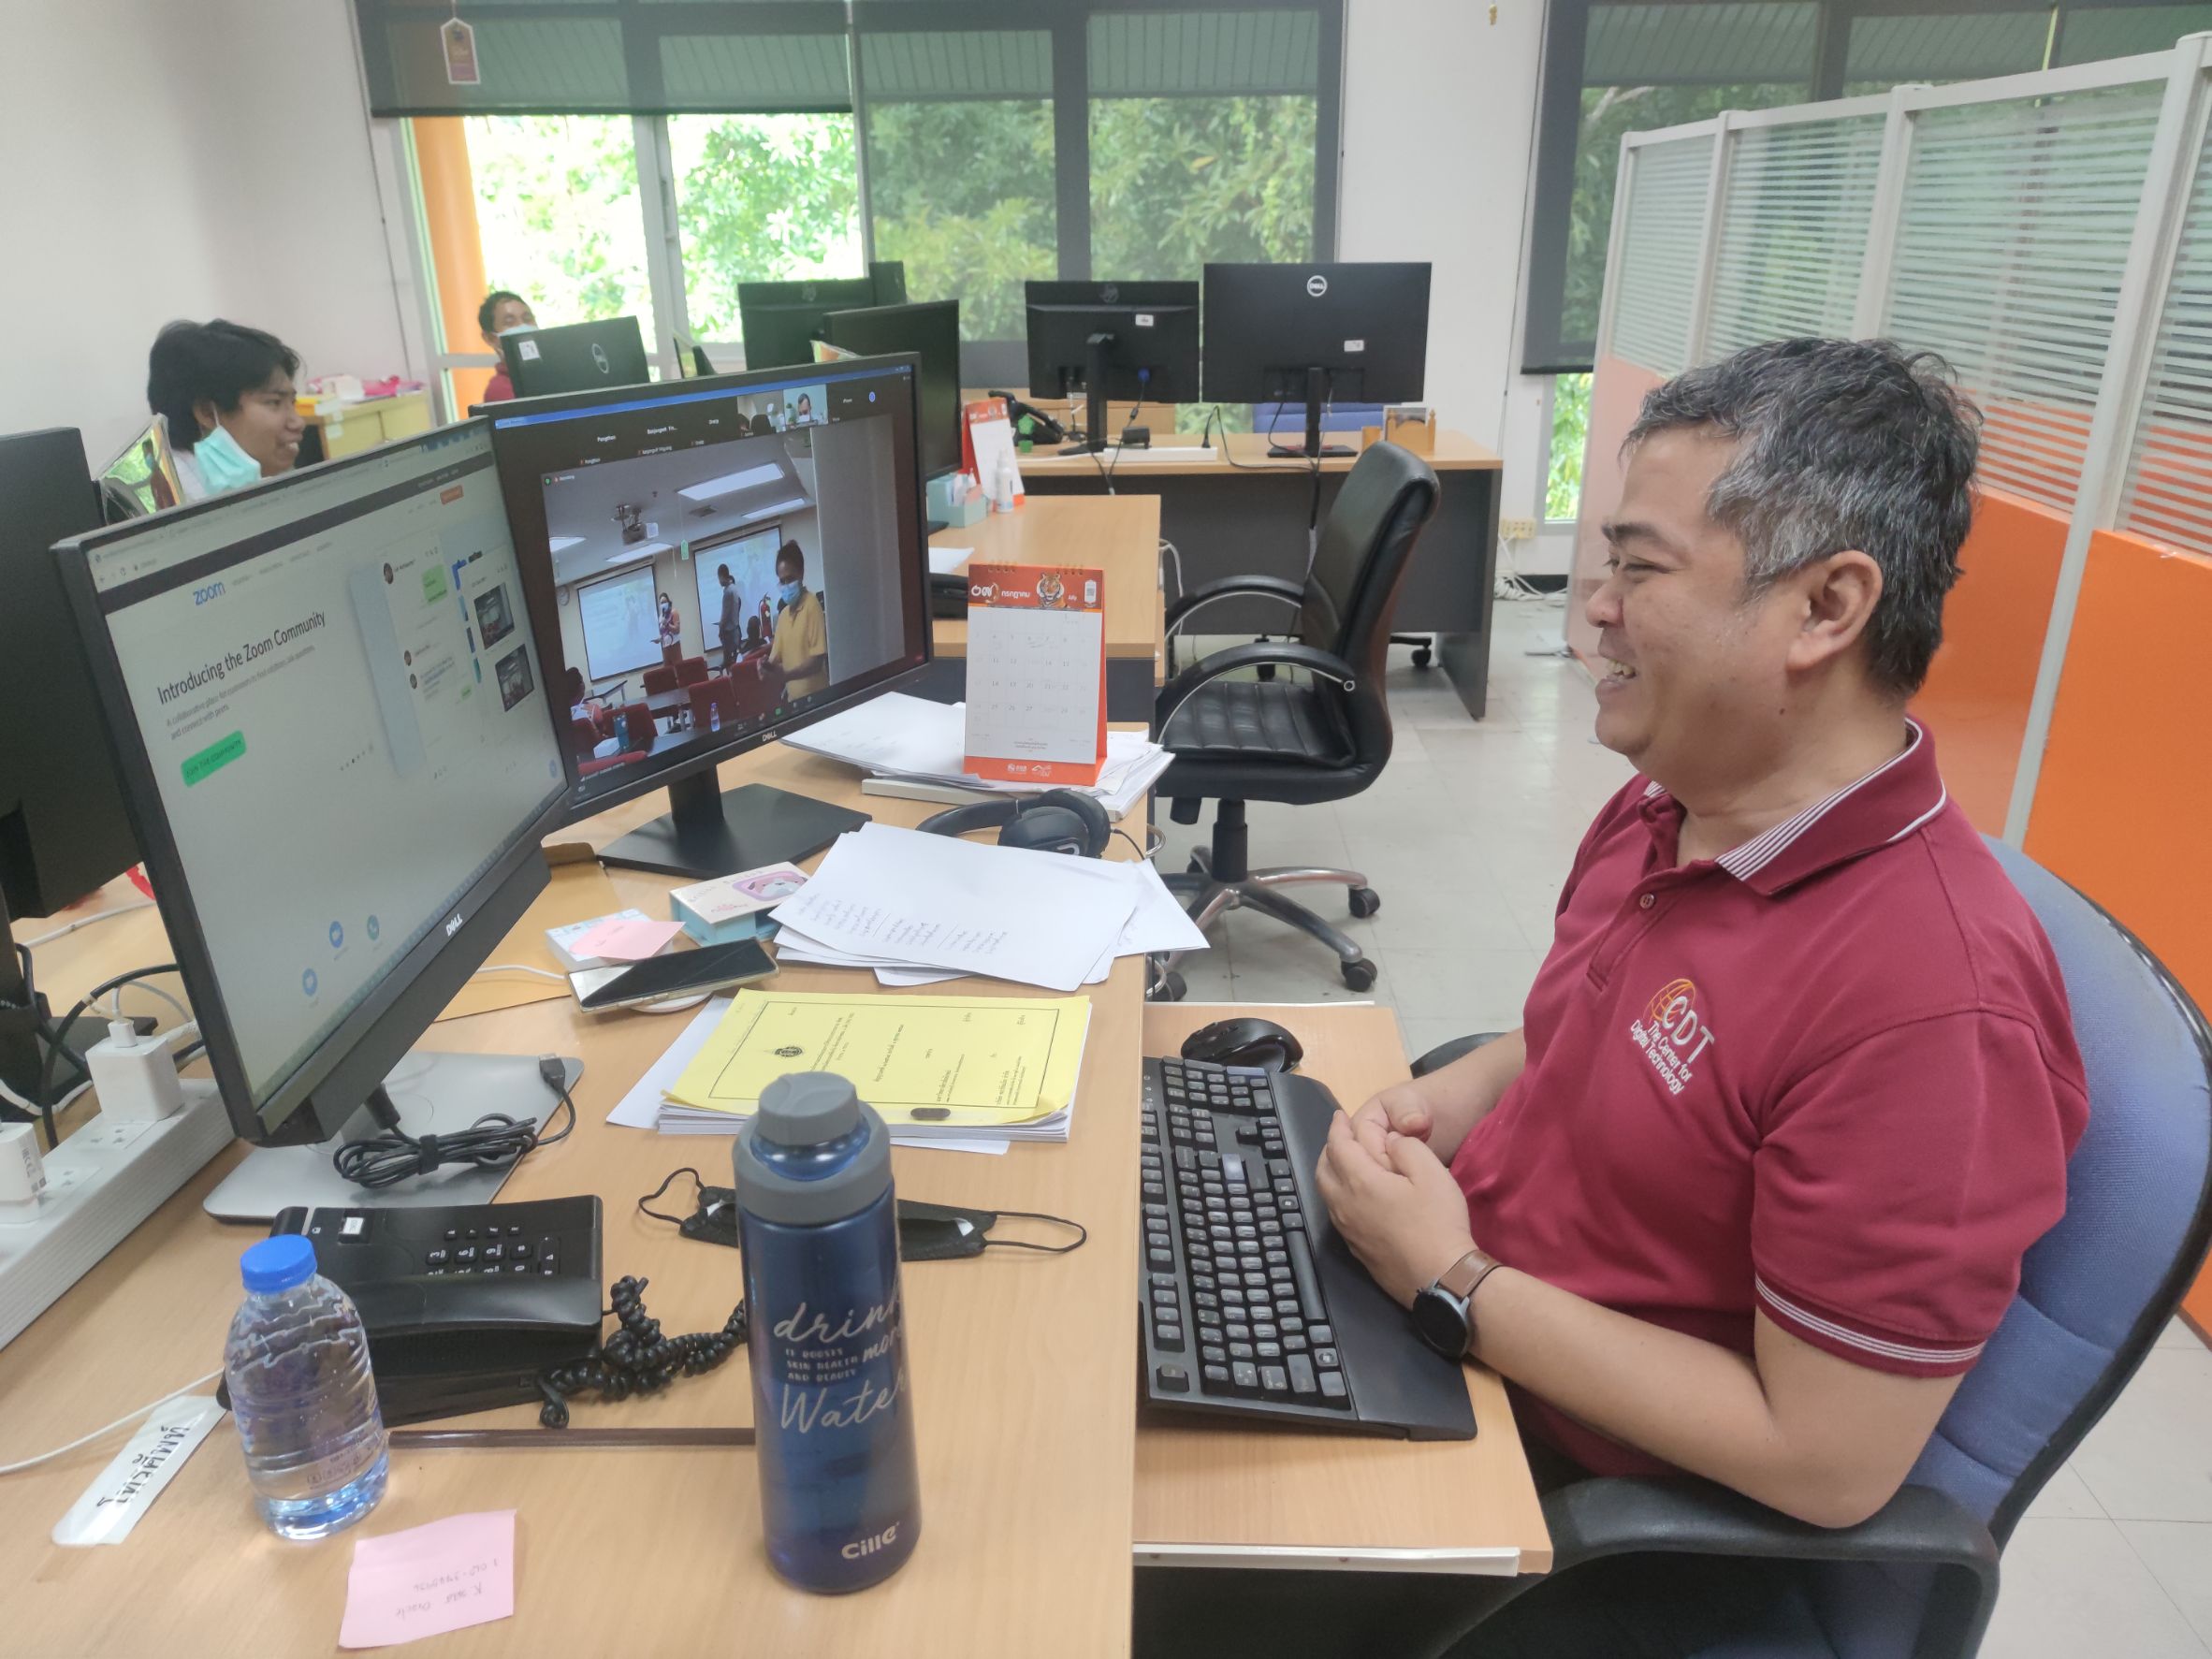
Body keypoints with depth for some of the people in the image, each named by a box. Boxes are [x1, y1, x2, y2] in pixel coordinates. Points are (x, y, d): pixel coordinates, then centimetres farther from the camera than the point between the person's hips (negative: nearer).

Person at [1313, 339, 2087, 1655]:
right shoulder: (1671, 801, -3)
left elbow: (1828, 1463, -25)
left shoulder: (1933, 1002, -30)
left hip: (1612, 1508, -7)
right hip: (1451, 1311, 7)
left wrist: (1451, 1282, -23)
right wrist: (1440, 1105, -6)